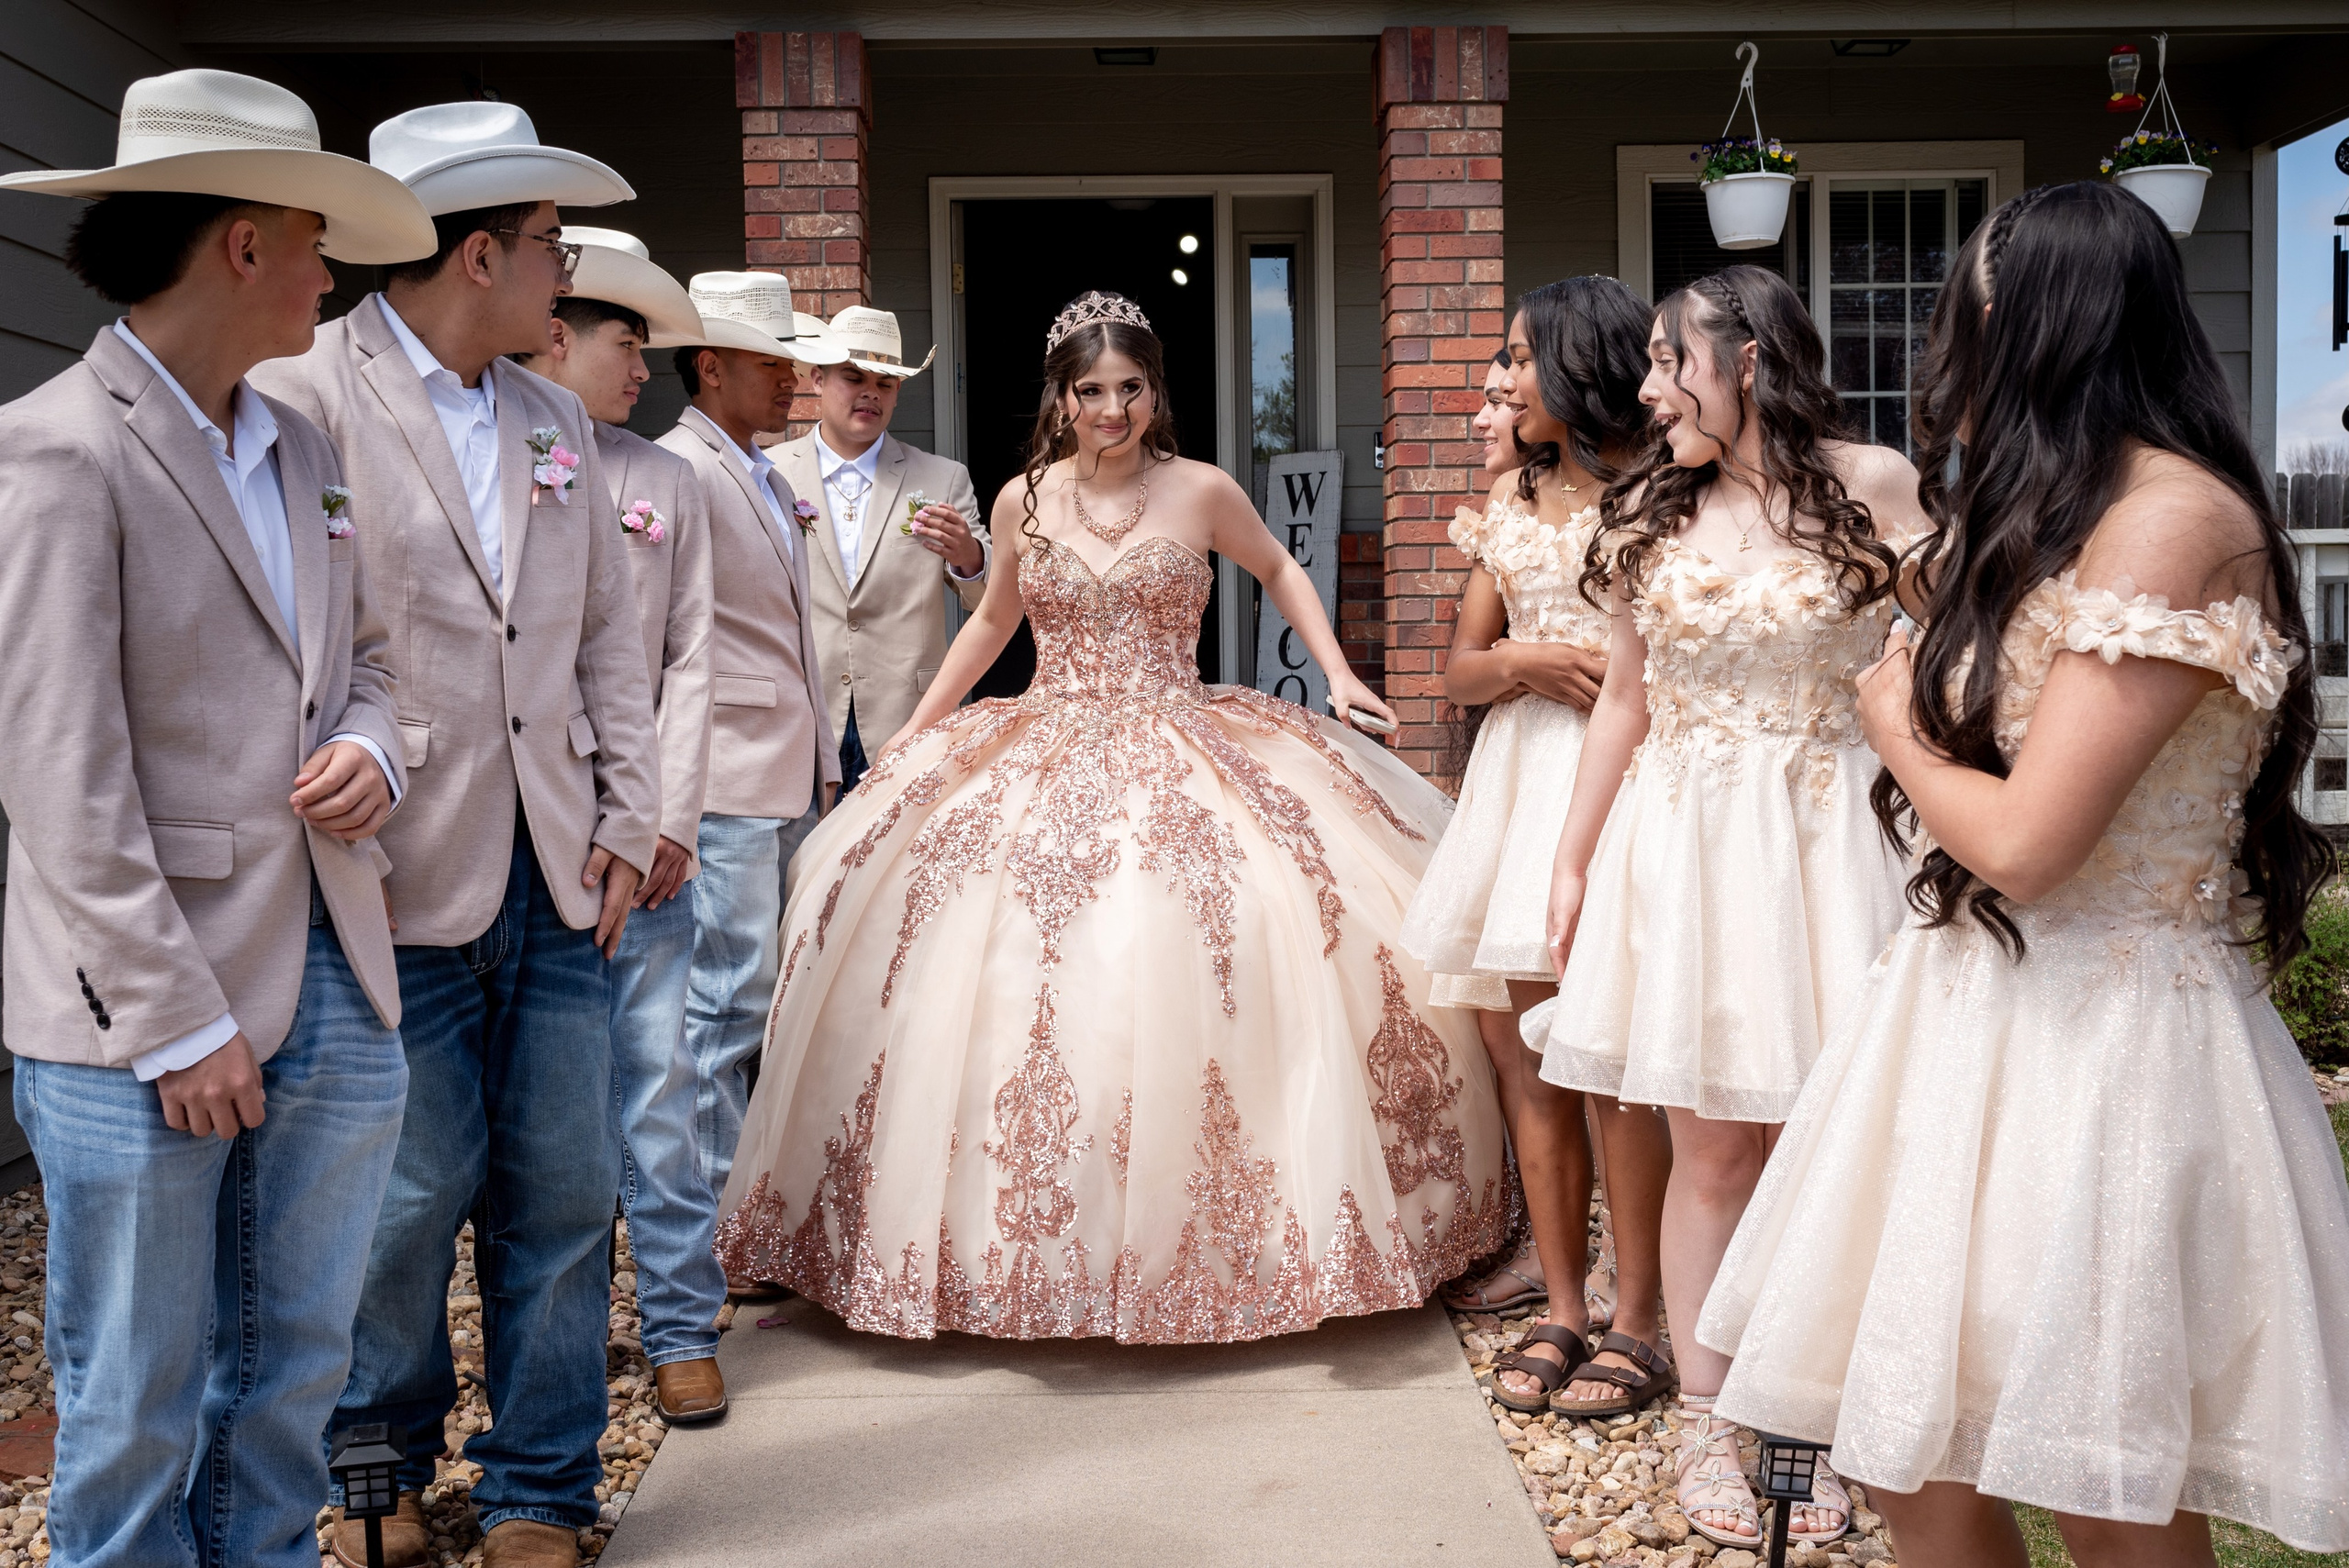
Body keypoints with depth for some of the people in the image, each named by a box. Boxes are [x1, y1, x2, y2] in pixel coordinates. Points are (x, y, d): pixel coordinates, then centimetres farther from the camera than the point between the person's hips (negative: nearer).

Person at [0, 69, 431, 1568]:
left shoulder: (304, 450, 13)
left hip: (335, 993, 7)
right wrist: (179, 1023, -14)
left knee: (294, 1378, 17)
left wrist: (371, 752, -2)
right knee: (135, 1410, 8)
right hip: (143, 1022, -7)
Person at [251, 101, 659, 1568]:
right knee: (414, 1195, 5)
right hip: (404, 889, -5)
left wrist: (628, 816, 10)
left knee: (564, 1193, 9)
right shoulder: (301, 400, -7)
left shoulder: (556, 419, 14)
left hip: (556, 880, 6)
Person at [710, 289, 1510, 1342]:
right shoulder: (1024, 501, 7)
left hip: (1183, 758, -2)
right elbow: (992, 622, 21)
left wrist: (1337, 673, 8)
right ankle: (1036, 1241, 7)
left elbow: (1278, 569, 19)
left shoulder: (1201, 493, 2)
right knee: (1015, 973, -7)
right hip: (1044, 764, 2)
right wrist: (913, 731, 20)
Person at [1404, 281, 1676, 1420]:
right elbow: (1462, 668, 17)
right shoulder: (1514, 497, 18)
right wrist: (1528, 663, -2)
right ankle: (1561, 1306, 17)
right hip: (1525, 765, 7)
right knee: (1523, 1046, 6)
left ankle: (1640, 1320, 5)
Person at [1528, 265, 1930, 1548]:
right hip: (1682, 841, 2)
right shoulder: (1650, 511, 7)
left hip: (1827, 836, -2)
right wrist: (1572, 864, 13)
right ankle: (1704, 1419, 17)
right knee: (1711, 1145, 4)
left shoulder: (1876, 485, -2)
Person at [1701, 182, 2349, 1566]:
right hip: (1978, 1014, 9)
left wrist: (1898, 725, -3)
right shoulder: (2069, 514, 16)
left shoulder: (2175, 519, -15)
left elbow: (2019, 841, -19)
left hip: (2100, 1037, -9)